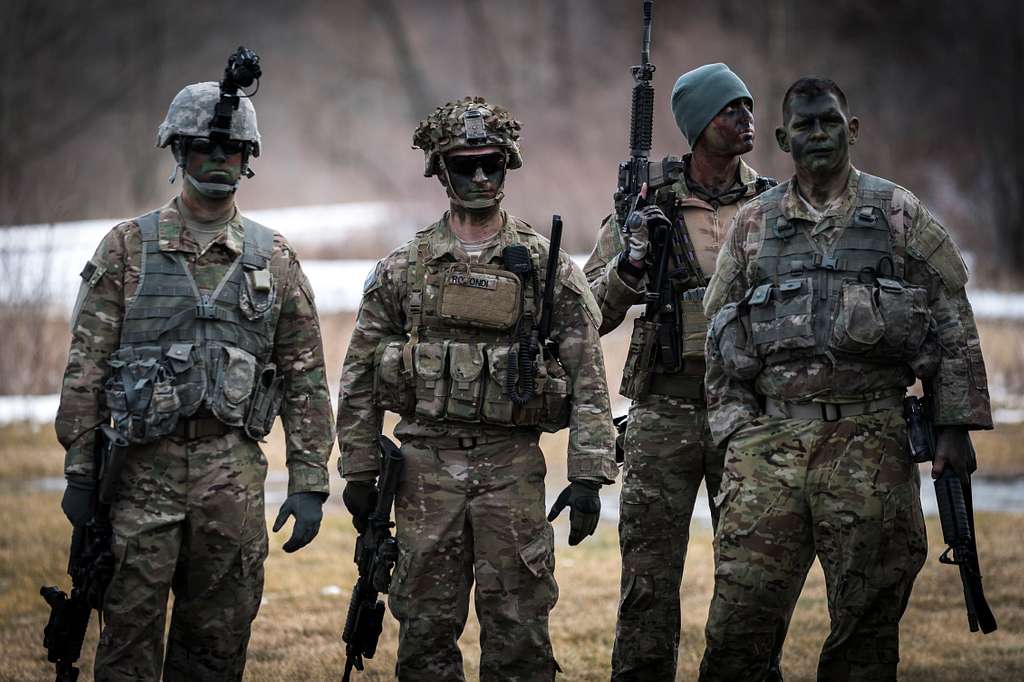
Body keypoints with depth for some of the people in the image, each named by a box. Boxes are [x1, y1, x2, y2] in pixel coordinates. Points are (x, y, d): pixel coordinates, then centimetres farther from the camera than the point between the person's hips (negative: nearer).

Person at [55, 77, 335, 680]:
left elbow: (306, 381, 8)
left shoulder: (275, 260, 8)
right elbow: (86, 366, 2)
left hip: (233, 472, 2)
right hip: (144, 467, -1)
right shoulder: (128, 247, 4)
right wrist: (80, 471, -3)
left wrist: (310, 484, 1)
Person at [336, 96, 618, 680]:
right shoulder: (403, 269, 5)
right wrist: (359, 472, 5)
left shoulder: (548, 268, 2)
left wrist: (589, 477, -7)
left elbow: (588, 381, 0)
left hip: (513, 467, -1)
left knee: (519, 631, 1)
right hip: (427, 463, 1)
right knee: (426, 630, 6)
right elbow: (361, 377, 9)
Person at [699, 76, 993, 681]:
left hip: (869, 438, -1)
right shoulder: (753, 224, 14)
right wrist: (734, 429, 6)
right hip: (770, 439, 1)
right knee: (740, 612, -4)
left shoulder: (900, 214, 8)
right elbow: (720, 341, 16)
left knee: (869, 613, 2)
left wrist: (955, 427, -1)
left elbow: (954, 328, 6)